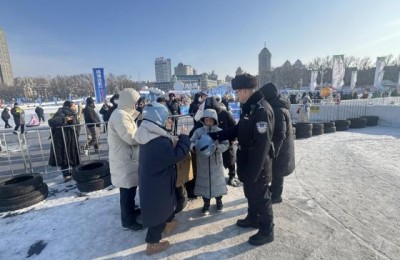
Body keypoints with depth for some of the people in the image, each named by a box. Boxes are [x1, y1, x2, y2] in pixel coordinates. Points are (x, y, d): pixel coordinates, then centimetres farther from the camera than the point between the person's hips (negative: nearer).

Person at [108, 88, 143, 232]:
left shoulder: (123, 114, 12)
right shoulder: (120, 116, -23)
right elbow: (132, 138, -27)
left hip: (128, 158, 10)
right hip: (124, 161, -10)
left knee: (130, 189, 24)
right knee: (127, 191, 5)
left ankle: (131, 210, 43)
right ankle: (128, 221, 22)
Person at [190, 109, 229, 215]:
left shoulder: (220, 131, -4)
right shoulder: (198, 131, -2)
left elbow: (226, 145, -8)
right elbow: (191, 142, -5)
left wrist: (216, 147, -26)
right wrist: (194, 147, -26)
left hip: (216, 162, 0)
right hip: (202, 162, 1)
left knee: (217, 180, 13)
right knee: (204, 181, 10)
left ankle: (219, 201, 37)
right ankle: (206, 204, 29)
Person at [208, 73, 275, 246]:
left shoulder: (262, 110, -24)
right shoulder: (249, 108, 8)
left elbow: (262, 145, -27)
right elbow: (237, 130, 15)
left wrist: (253, 171, -25)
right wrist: (215, 136, 8)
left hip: (257, 165, -9)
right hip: (247, 162, 9)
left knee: (260, 197, 9)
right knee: (250, 193, 24)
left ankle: (267, 231, 30)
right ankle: (253, 218, 46)